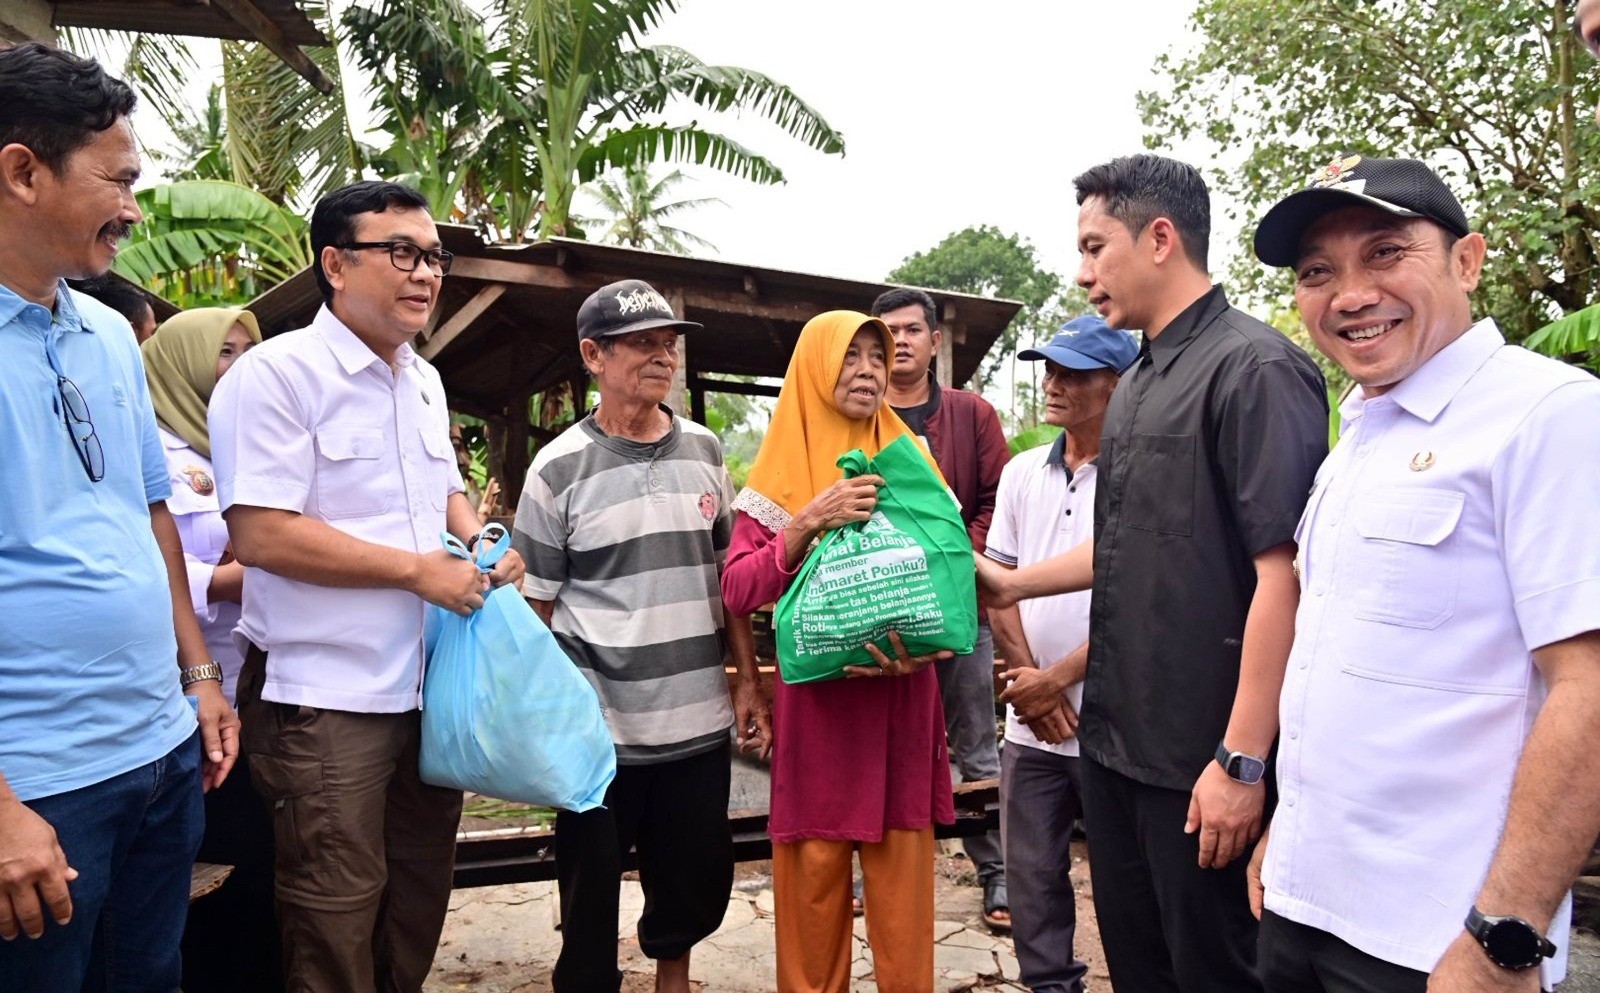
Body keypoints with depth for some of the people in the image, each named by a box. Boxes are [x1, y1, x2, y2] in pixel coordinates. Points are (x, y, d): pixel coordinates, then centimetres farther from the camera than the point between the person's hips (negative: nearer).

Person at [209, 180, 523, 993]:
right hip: (324, 702, -7)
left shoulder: (425, 382, 12)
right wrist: (420, 569, -18)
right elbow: (260, 534, -21)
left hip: (427, 689, 8)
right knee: (336, 927, 5)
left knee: (418, 906, 19)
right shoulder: (276, 373, -13)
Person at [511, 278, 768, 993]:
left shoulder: (703, 450, 5)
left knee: (698, 882, 17)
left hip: (700, 721, 4)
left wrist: (747, 680, 10)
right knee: (591, 894, 10)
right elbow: (534, 607, -2)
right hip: (600, 731, -3)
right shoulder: (560, 469, -6)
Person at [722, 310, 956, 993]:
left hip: (900, 701, 2)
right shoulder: (782, 469, 2)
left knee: (902, 871, 5)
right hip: (814, 701, -2)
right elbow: (737, 591, -7)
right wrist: (808, 523, -20)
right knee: (813, 870, 3)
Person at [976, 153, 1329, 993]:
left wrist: (1242, 762, -22)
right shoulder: (1137, 383, 12)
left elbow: (1283, 572, -21)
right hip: (1113, 740, 8)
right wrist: (1015, 583, 20)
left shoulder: (1255, 368, -14)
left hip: (1201, 760, -8)